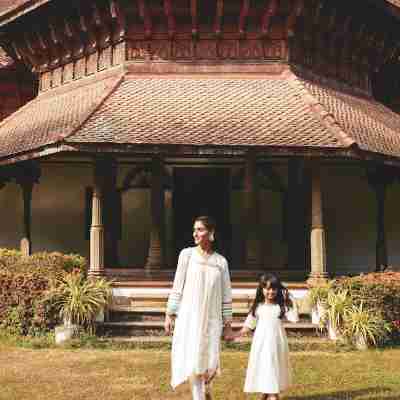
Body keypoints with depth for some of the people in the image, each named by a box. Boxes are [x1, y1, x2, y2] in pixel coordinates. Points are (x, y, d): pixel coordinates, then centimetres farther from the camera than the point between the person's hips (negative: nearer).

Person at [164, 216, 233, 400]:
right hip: (189, 317, -1)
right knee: (194, 362, -2)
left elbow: (226, 295, 7)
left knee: (211, 366, 2)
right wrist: (169, 314, -1)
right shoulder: (187, 254, 0)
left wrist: (227, 325, 7)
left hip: (211, 319, 1)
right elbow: (177, 287, 1)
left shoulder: (221, 261, 4)